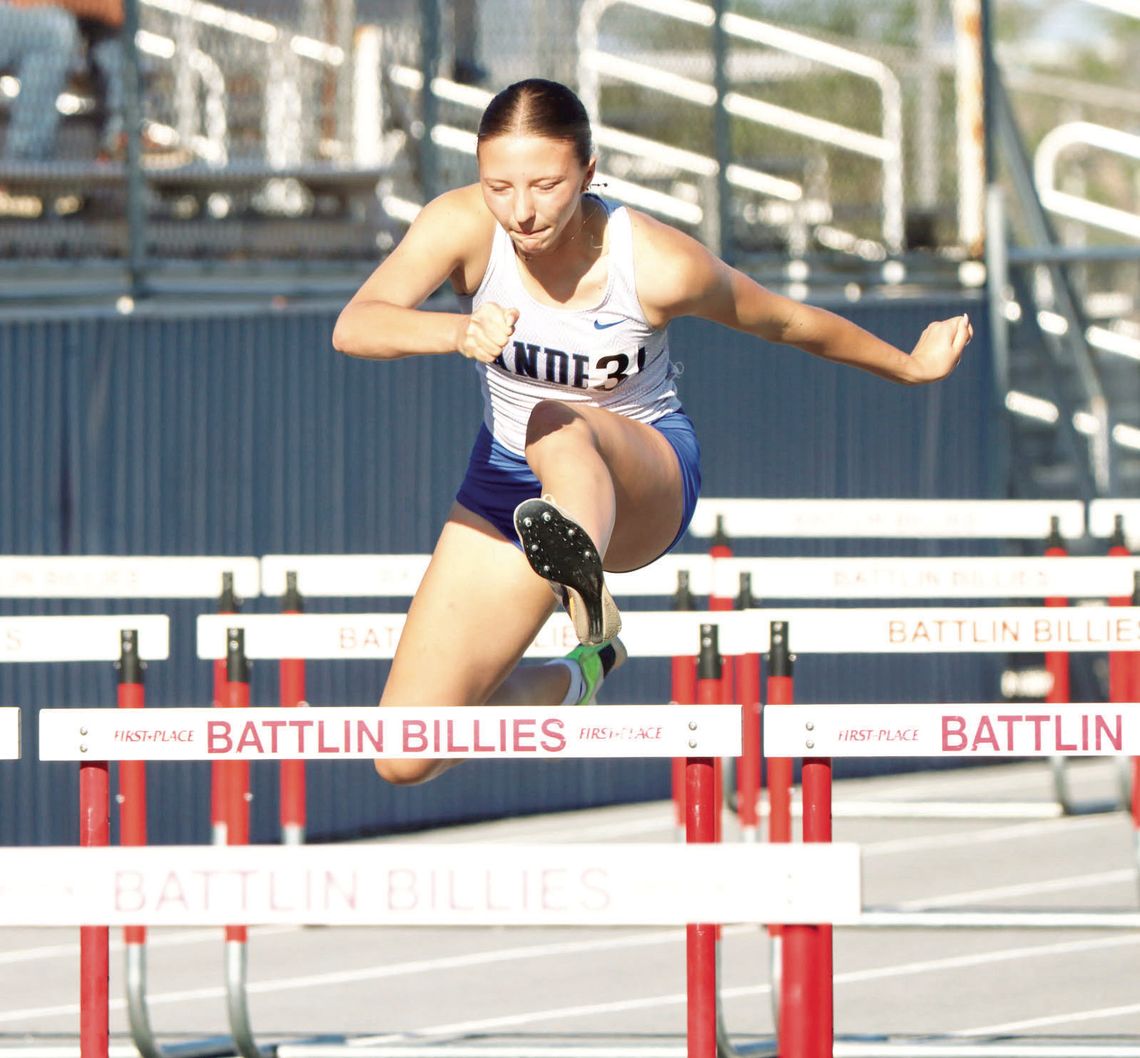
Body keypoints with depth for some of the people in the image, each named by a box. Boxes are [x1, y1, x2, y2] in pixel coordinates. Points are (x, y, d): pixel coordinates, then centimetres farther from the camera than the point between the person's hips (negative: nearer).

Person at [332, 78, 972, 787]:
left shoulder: (660, 266, -22)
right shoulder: (463, 226, -20)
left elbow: (789, 322, -3)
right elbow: (353, 327, -35)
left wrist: (909, 367, 11)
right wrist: (458, 331, -55)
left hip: (645, 477, -3)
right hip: (505, 488, 3)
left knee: (557, 428, -40)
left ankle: (581, 569, -73)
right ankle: (575, 678, 25)